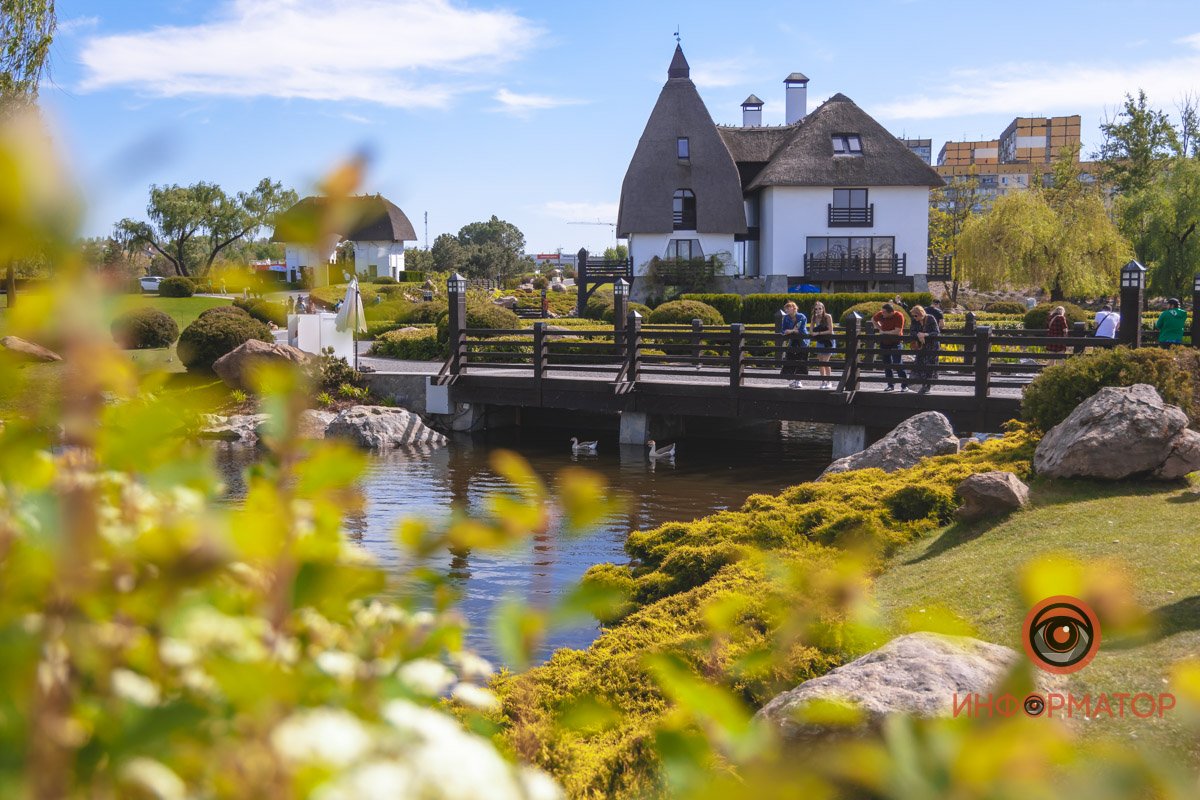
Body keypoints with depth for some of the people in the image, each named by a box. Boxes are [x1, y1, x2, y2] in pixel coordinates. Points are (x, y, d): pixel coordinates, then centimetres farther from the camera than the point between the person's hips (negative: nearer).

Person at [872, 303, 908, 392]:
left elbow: (897, 332, -26)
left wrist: (884, 332, -18)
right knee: (886, 364, 7)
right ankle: (890, 385, 16)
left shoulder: (899, 316, -21)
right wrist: (880, 328, 5)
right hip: (884, 342, 5)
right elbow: (873, 320, 16)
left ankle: (905, 385, -4)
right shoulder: (880, 314, -6)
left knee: (898, 364, -11)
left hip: (895, 342, -5)